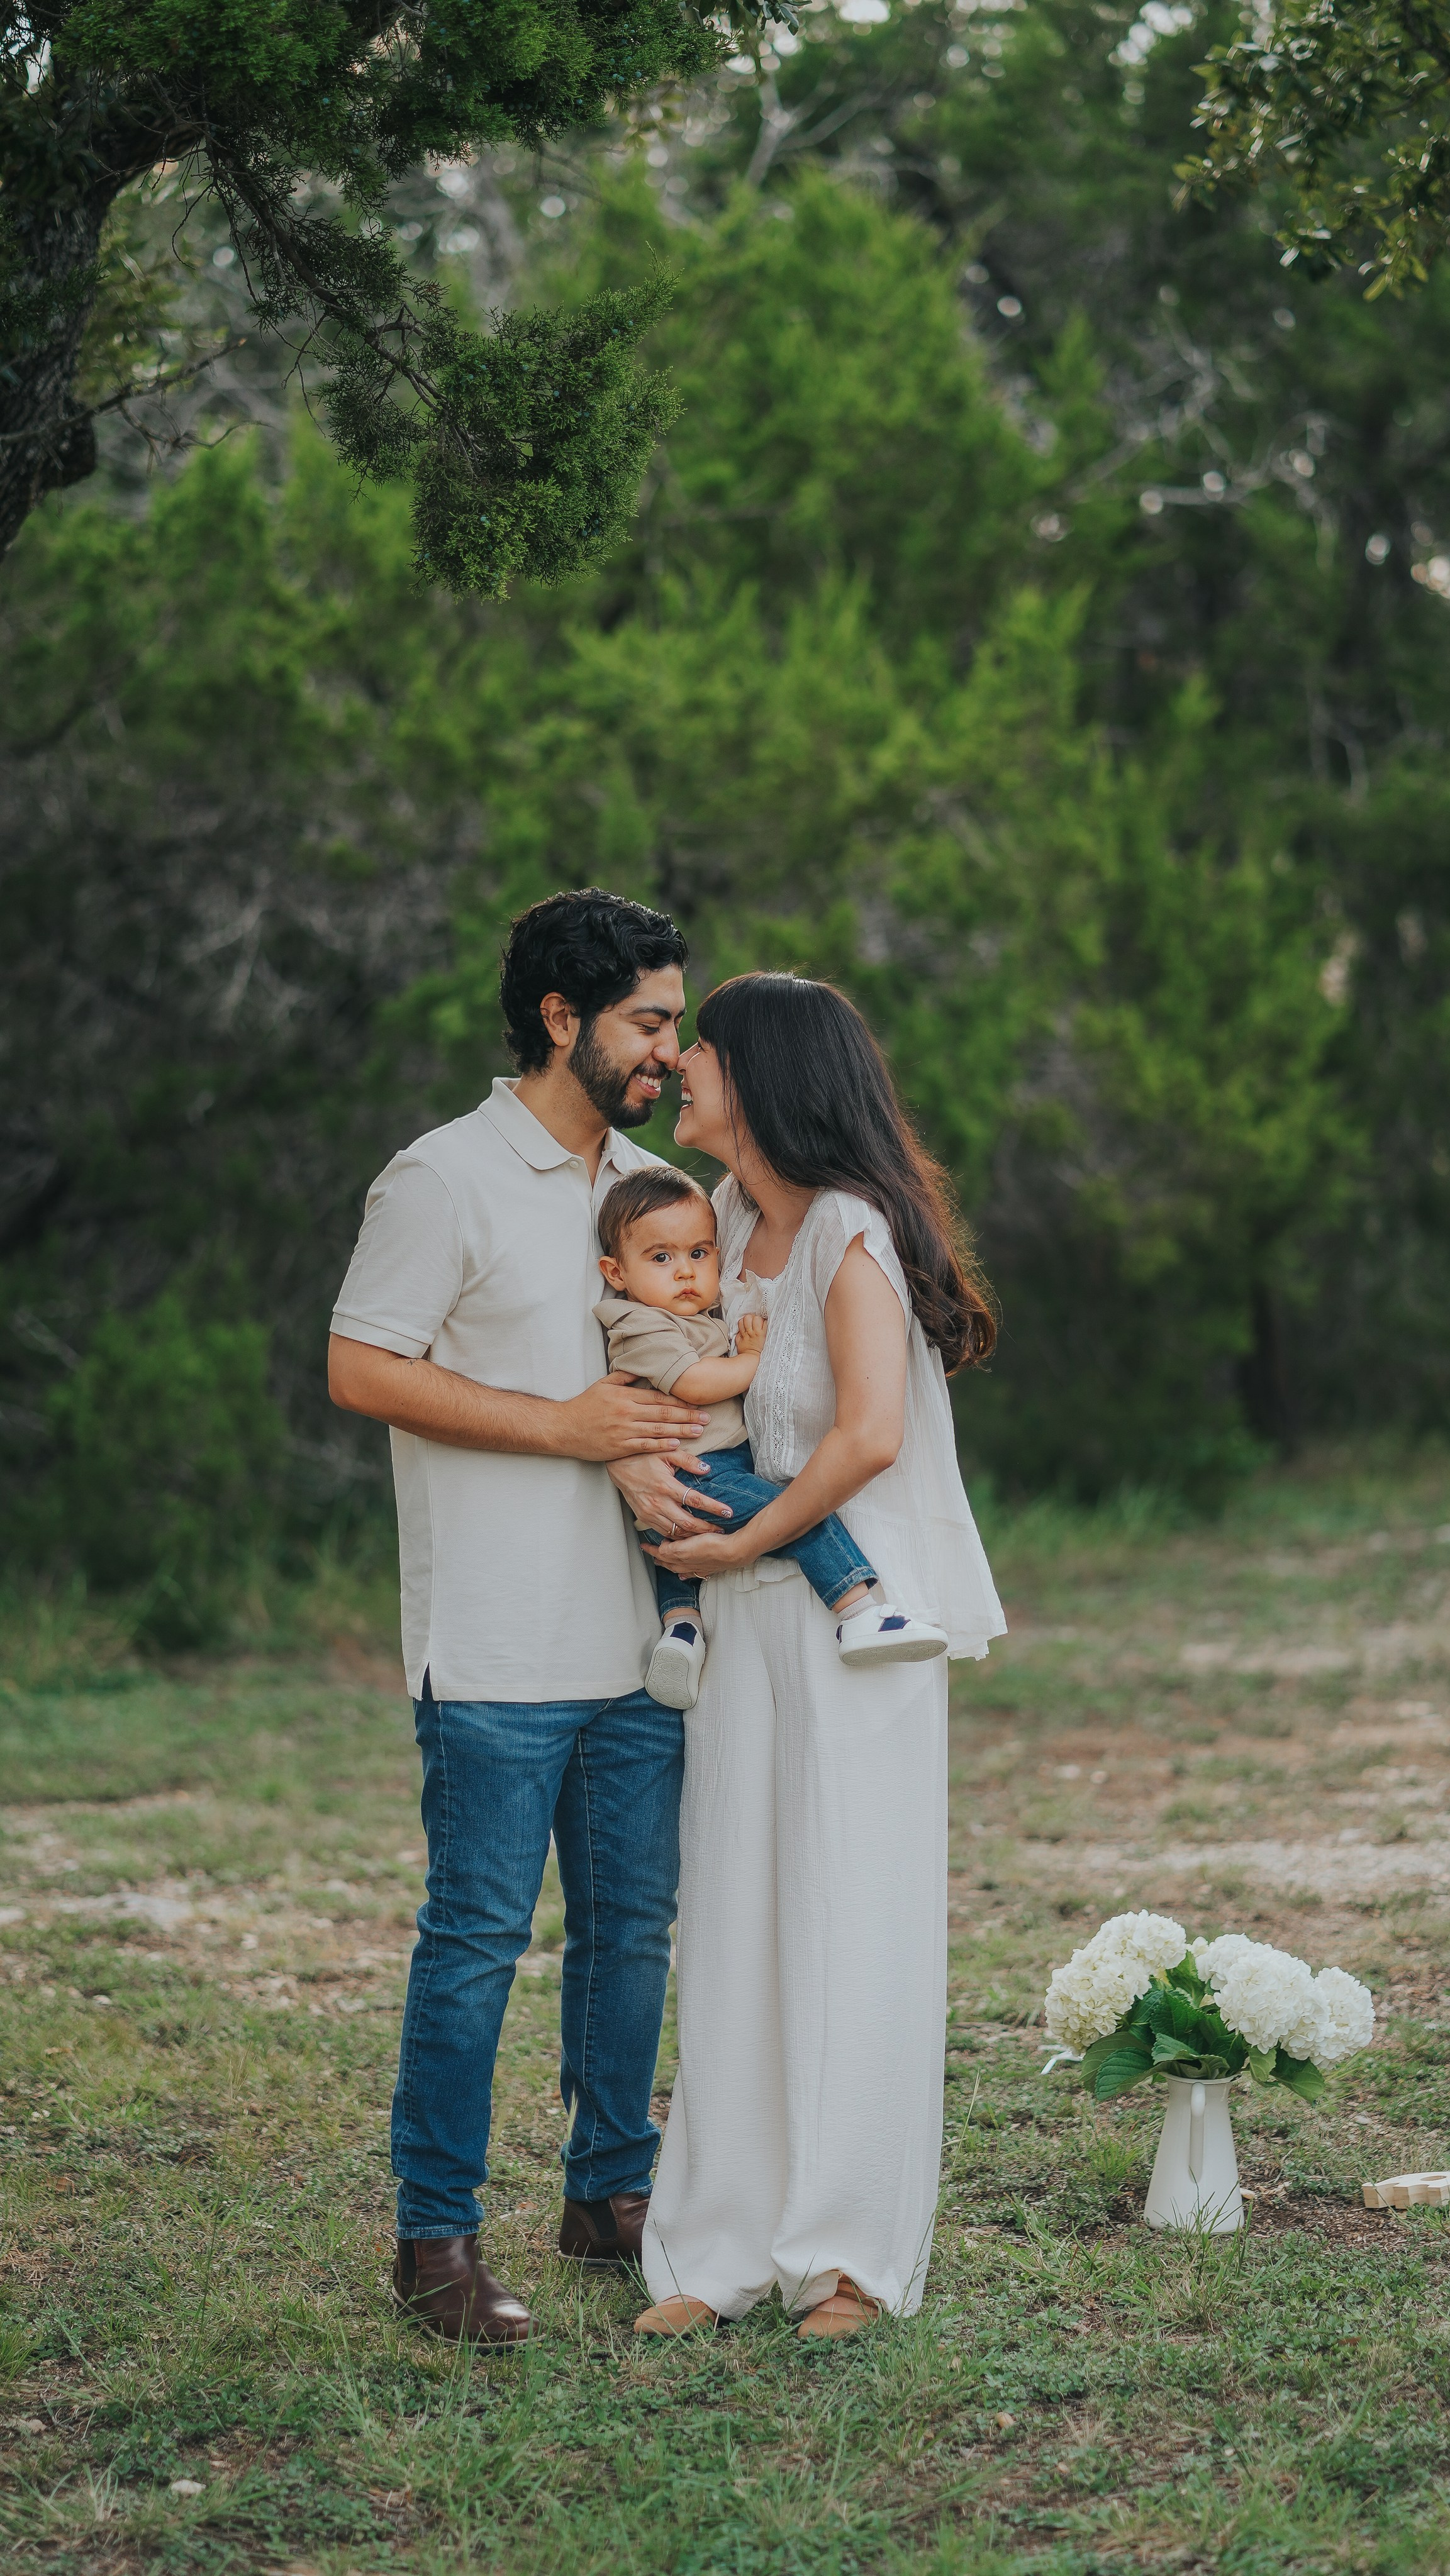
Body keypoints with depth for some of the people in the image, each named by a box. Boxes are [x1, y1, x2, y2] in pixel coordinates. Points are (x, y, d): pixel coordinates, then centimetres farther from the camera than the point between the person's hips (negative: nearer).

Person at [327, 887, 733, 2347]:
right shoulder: (445, 1180, -7)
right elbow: (361, 1368, -11)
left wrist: (647, 1454, -1)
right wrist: (567, 1425, -14)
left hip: (637, 1638, 7)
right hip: (499, 1647, -7)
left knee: (632, 1922, 12)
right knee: (479, 1930, -5)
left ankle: (611, 2192, 25)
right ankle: (435, 2236, 2)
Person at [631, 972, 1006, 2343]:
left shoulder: (850, 1230, -14)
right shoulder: (732, 1219, 10)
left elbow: (870, 1435, -23)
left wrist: (742, 1547, -13)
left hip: (856, 1607, -7)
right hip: (745, 1609, 7)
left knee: (850, 1918, -2)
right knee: (734, 1920, 6)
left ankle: (854, 2253, 6)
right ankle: (727, 2244, 11)